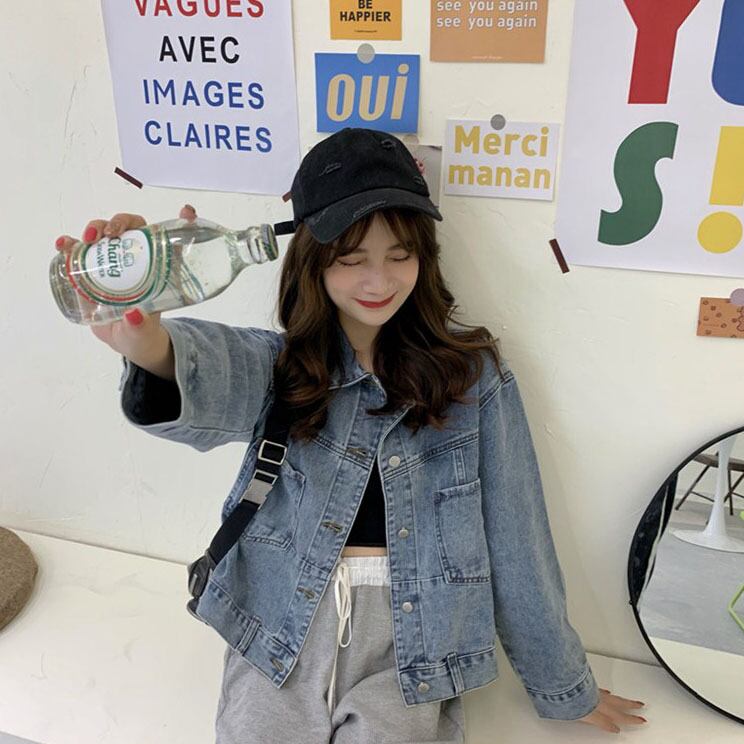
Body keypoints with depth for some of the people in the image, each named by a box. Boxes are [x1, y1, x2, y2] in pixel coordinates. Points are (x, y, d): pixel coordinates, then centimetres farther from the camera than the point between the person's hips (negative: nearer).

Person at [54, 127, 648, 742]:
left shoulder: (472, 372, -3)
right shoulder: (284, 364, -2)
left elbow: (516, 543, 0)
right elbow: (216, 377, -28)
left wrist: (567, 688, 8)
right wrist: (148, 344, -52)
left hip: (409, 644, 0)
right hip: (281, 629, 1)